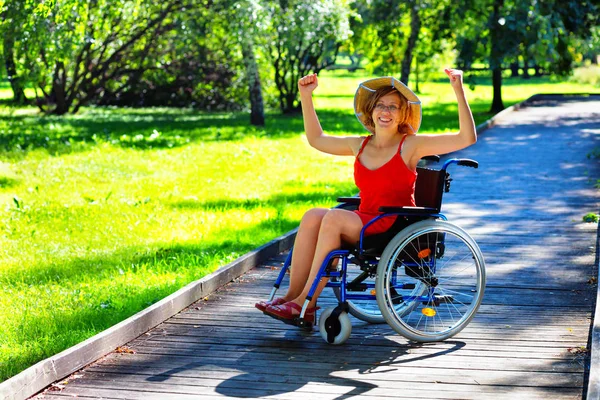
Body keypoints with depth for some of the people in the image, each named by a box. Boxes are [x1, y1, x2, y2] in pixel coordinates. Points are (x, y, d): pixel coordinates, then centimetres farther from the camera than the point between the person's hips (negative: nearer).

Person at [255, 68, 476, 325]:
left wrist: (459, 91, -19)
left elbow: (467, 138, -11)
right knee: (313, 216, -21)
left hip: (395, 227, -5)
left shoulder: (410, 145, -3)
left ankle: (305, 302, -24)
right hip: (363, 222, 6)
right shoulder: (360, 146, 13)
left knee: (334, 218, -27)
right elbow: (316, 139, 28)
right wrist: (306, 97, 22)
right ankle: (292, 296, -24)